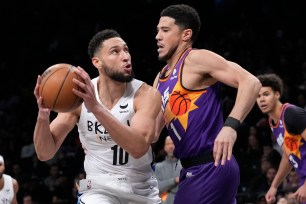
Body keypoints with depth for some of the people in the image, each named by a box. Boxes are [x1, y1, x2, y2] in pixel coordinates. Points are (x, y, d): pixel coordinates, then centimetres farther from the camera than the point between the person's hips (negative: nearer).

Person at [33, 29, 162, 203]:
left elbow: (139, 147, -31)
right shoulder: (78, 95, -9)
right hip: (99, 189, 0)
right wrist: (43, 116, -28)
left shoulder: (146, 95, -15)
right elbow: (45, 154, -8)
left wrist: (96, 108, -40)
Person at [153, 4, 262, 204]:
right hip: (194, 168, 9)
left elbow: (251, 83, -20)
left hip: (211, 167, -9)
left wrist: (231, 125, -33)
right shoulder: (161, 78, 17)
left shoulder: (197, 59, -9)